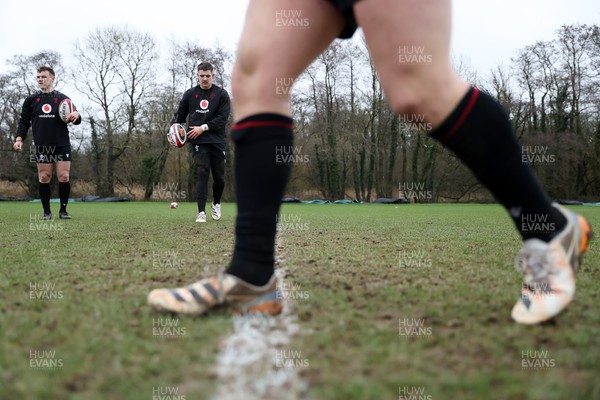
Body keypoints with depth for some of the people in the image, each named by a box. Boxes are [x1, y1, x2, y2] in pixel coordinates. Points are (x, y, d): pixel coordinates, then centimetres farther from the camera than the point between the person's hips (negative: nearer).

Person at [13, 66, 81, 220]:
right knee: (44, 178, -1)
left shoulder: (62, 98, 8)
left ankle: (63, 210, 10)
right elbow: (24, 122, 12)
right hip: (41, 146, 1)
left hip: (62, 145, -1)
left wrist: (76, 115, -15)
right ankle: (46, 212, 10)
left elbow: (75, 117, 10)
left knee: (64, 177, -5)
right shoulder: (31, 100, 10)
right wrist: (19, 138, -3)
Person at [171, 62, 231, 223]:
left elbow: (223, 118, -7)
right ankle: (201, 212, -14)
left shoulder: (221, 94, 3)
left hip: (217, 140, 0)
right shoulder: (189, 94, 9)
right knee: (202, 173, -13)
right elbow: (180, 115, 16)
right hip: (198, 141, 0)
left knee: (219, 176, 6)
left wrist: (203, 127, -14)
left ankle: (216, 203, 34)